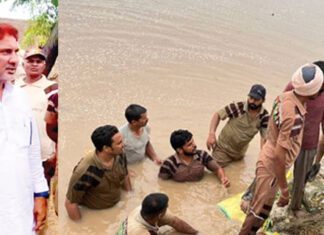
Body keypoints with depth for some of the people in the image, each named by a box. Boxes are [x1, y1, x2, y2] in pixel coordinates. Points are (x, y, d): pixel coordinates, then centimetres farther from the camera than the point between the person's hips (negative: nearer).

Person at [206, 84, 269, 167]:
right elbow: (217, 115, -15)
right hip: (223, 148, -3)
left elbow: (264, 138, -10)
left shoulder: (264, 116, -15)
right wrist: (211, 134, -27)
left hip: (239, 153, 4)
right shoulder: (238, 107, -22)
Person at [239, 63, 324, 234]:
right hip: (272, 165, -9)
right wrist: (284, 189, -23)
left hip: (269, 159, 9)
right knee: (260, 211, 9)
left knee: (263, 207, 26)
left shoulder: (285, 97, -8)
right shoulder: (294, 117, -34)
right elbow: (279, 155, -32)